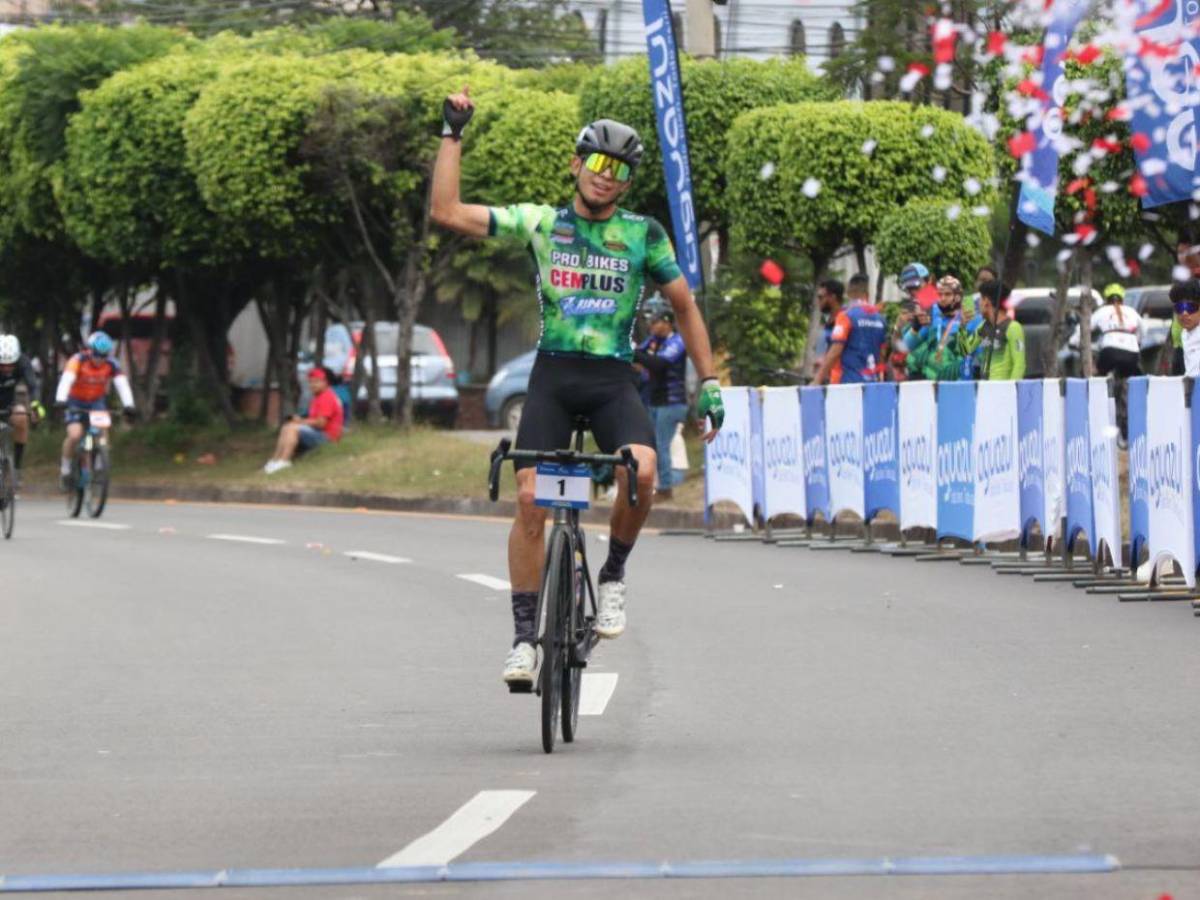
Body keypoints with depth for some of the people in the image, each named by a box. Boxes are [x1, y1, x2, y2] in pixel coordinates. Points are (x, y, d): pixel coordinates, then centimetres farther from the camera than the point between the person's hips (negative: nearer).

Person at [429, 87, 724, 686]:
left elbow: (684, 306, 14)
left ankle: (613, 576, -3)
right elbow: (446, 212, 0)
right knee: (530, 499, -12)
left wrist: (710, 383, 8)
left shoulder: (643, 235, 6)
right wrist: (453, 134, -2)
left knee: (641, 470, -28)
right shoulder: (540, 223, 5)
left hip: (612, 379, 0)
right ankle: (524, 636, -3)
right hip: (552, 374, 0)